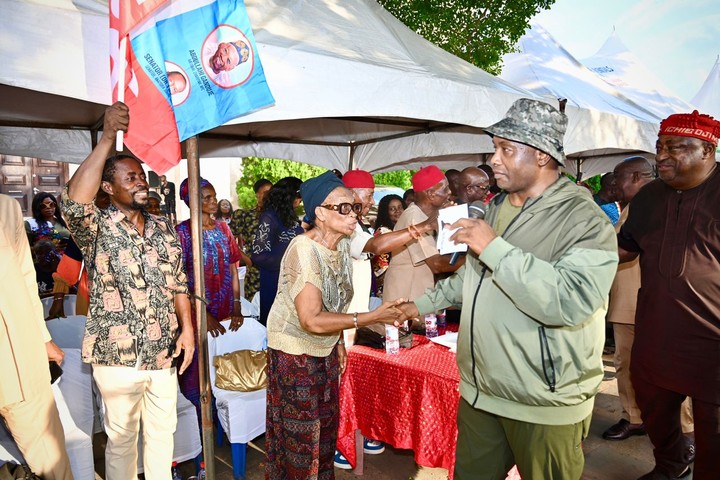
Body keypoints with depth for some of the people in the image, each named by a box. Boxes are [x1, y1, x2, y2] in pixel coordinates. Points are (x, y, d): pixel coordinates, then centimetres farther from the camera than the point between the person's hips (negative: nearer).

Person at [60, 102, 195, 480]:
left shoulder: (163, 228, 5)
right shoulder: (97, 228, -10)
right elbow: (74, 201, -33)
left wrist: (187, 328, 0)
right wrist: (107, 138, -34)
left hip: (163, 353, 4)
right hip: (116, 355, -4)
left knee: (162, 431, 18)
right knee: (122, 437, 14)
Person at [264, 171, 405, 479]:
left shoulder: (342, 245, -3)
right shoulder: (304, 250, -27)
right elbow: (311, 320, -31)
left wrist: (339, 342, 12)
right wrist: (373, 317, -29)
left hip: (326, 350, 7)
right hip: (295, 352, -7)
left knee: (326, 425, 17)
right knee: (300, 432, 7)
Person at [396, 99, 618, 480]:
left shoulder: (584, 220, -15)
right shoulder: (497, 207, 10)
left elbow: (572, 301, -31)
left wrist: (495, 248, -27)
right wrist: (423, 304, 22)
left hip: (544, 406, -7)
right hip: (479, 392, 7)